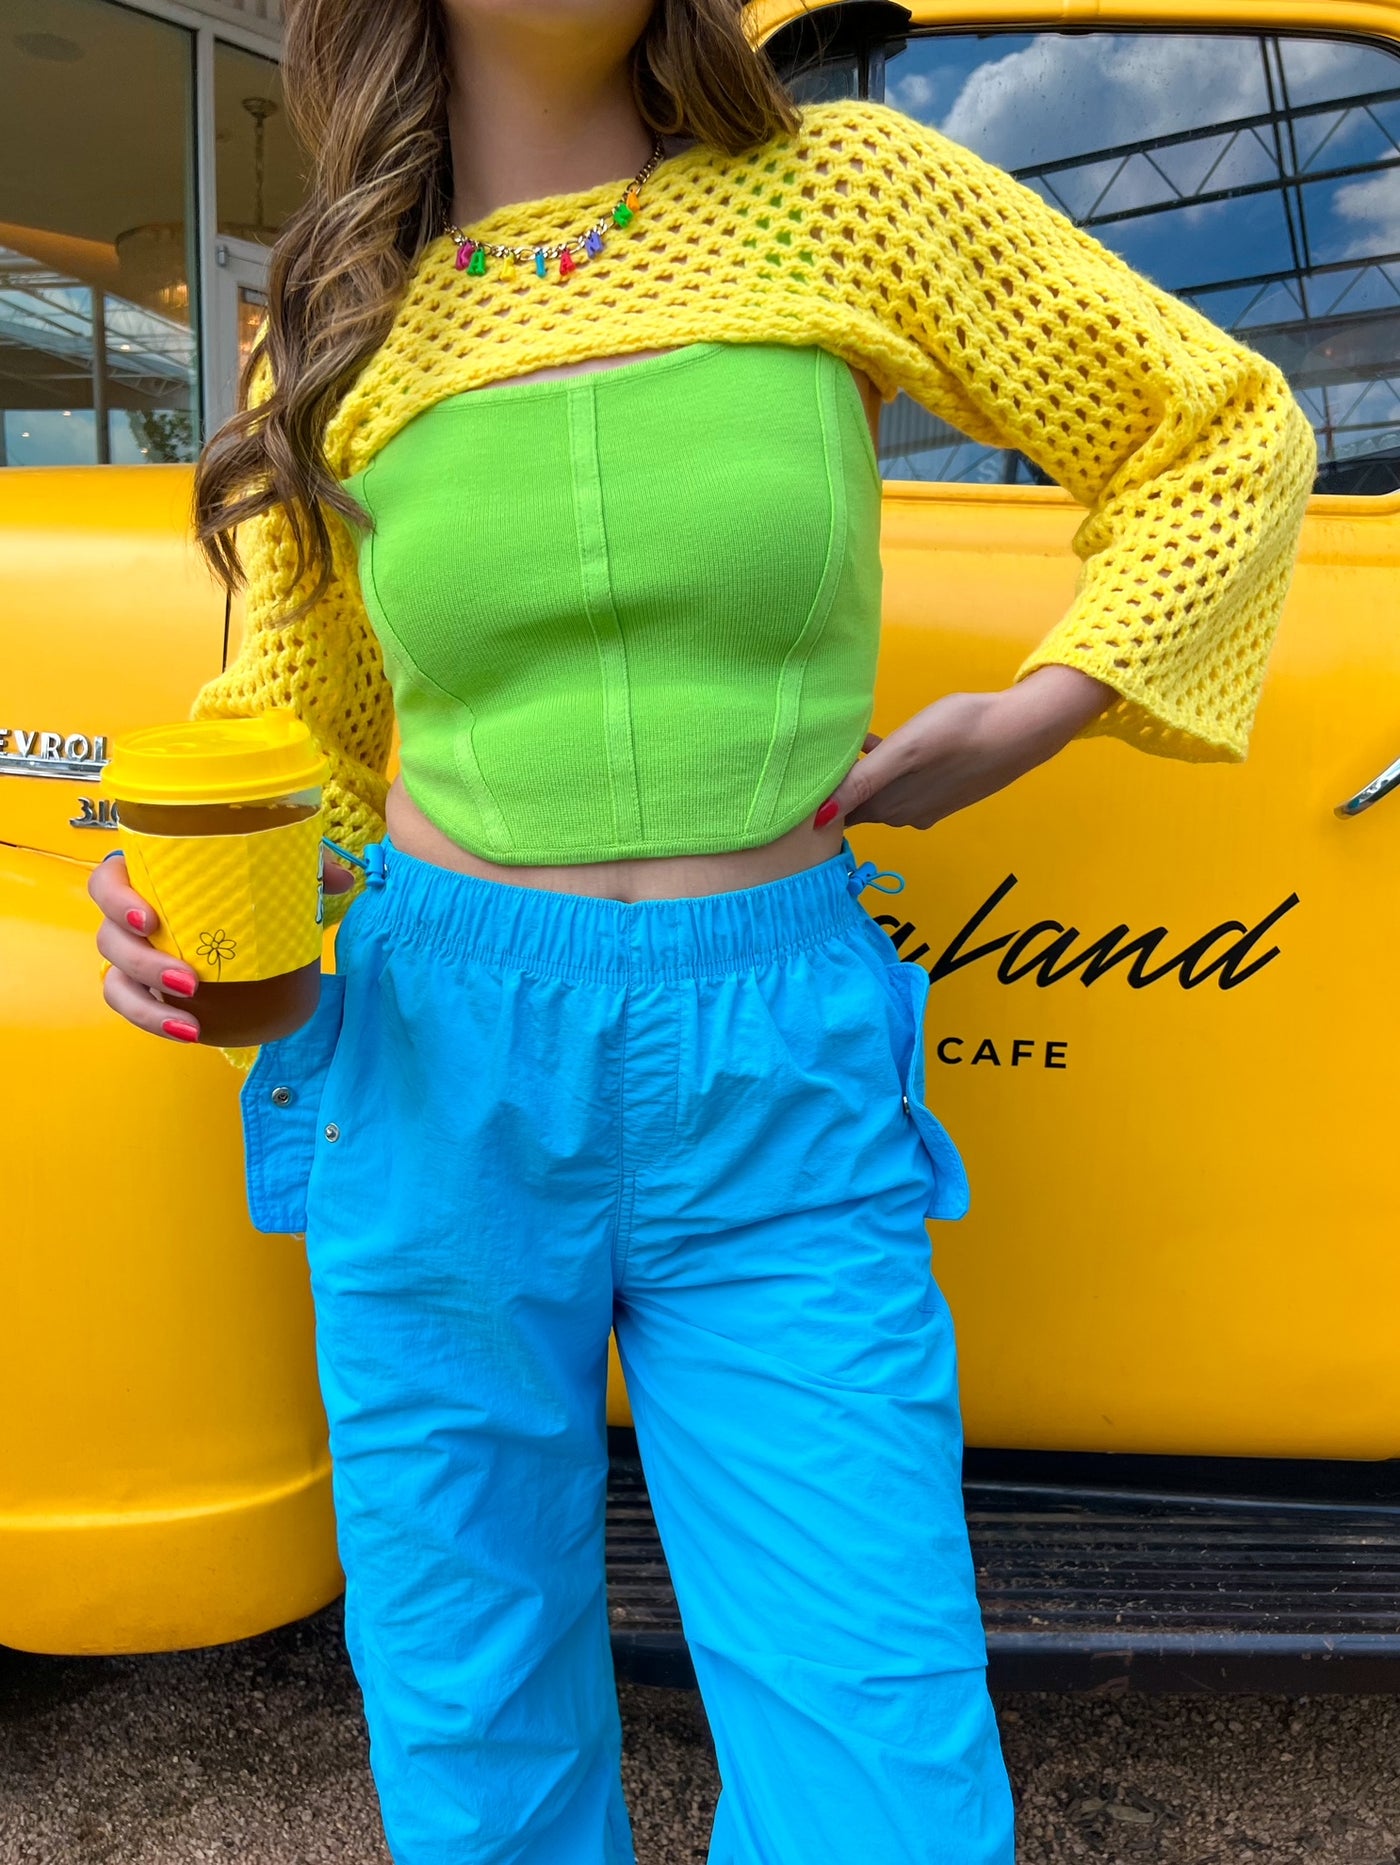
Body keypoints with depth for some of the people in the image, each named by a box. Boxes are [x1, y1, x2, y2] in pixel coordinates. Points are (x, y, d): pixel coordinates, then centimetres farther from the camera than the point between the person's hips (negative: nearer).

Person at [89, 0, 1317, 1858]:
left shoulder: (843, 190, 0)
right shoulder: (334, 330, 5)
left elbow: (1230, 434, 9)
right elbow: (290, 723, 13)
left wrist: (1030, 717, -2)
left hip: (783, 1105, -1)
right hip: (437, 1080, 2)